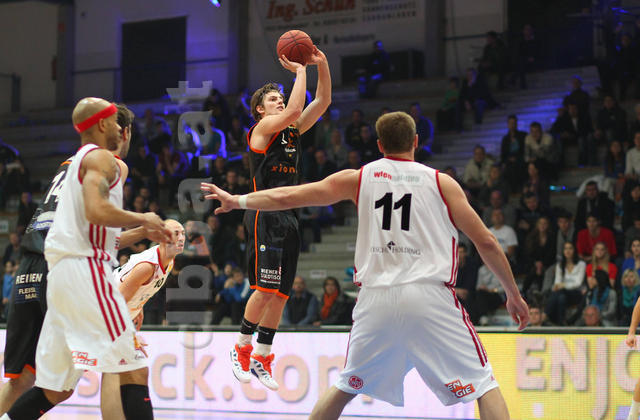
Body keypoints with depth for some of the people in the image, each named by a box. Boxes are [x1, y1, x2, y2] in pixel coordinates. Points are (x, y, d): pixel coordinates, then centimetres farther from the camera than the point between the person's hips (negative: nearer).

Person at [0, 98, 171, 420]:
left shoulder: (77, 162, 27)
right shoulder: (101, 158, -3)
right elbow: (97, 212, -21)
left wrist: (142, 233, 28)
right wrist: (144, 219, -7)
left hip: (61, 272, 10)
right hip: (86, 271, -10)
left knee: (56, 388, 11)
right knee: (132, 371, -12)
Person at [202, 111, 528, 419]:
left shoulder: (358, 178, 13)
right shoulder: (441, 182, 9)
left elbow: (286, 197, 15)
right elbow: (486, 242, 6)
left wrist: (237, 201, 30)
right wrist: (513, 294, 16)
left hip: (376, 298, 3)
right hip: (430, 295, -3)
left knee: (345, 386, 21)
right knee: (484, 385, 1)